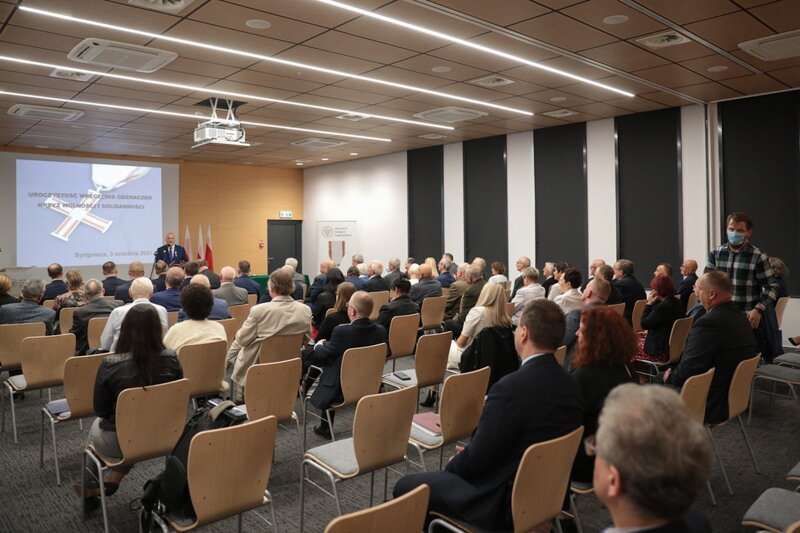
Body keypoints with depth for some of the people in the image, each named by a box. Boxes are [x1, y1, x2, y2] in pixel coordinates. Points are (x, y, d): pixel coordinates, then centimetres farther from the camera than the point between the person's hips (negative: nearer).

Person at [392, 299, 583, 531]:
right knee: (451, 472, 28)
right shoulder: (571, 385, -3)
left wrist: (454, 464, 1)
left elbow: (477, 459, -21)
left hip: (504, 501, -8)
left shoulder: (511, 387, -28)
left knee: (405, 487, 7)